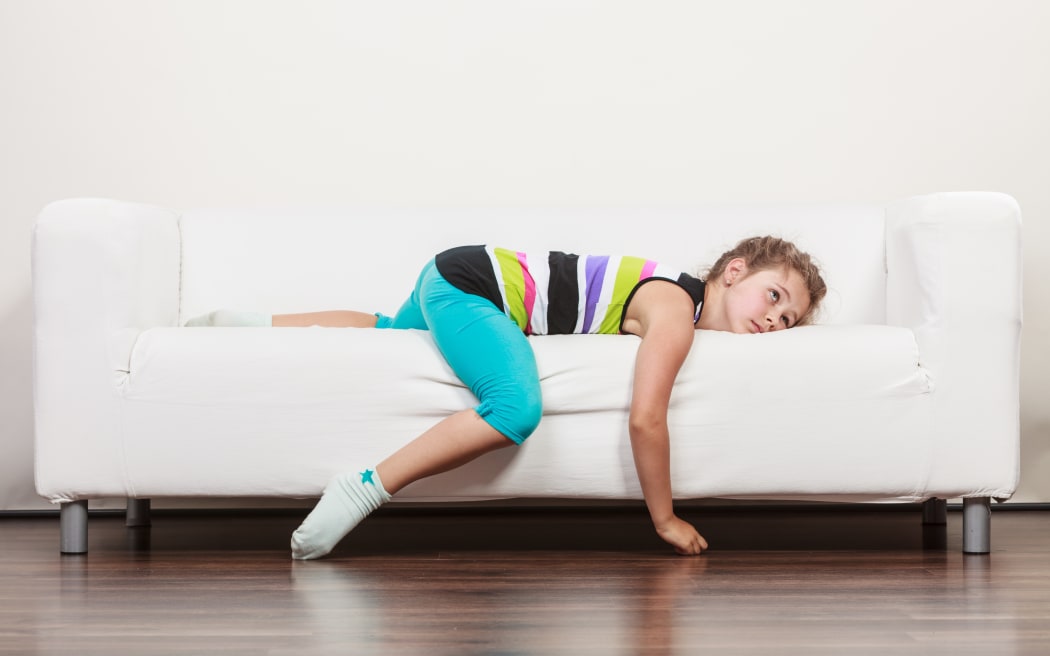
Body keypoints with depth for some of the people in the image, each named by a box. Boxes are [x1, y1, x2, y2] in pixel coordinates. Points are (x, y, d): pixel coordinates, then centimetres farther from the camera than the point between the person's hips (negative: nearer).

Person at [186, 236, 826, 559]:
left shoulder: (676, 297, 6)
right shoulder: (676, 309, -20)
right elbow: (646, 418, -27)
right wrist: (665, 520, -16)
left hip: (453, 280, 10)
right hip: (467, 281, -10)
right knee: (517, 409, -32)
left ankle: (248, 323, 50)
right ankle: (368, 487, -27)